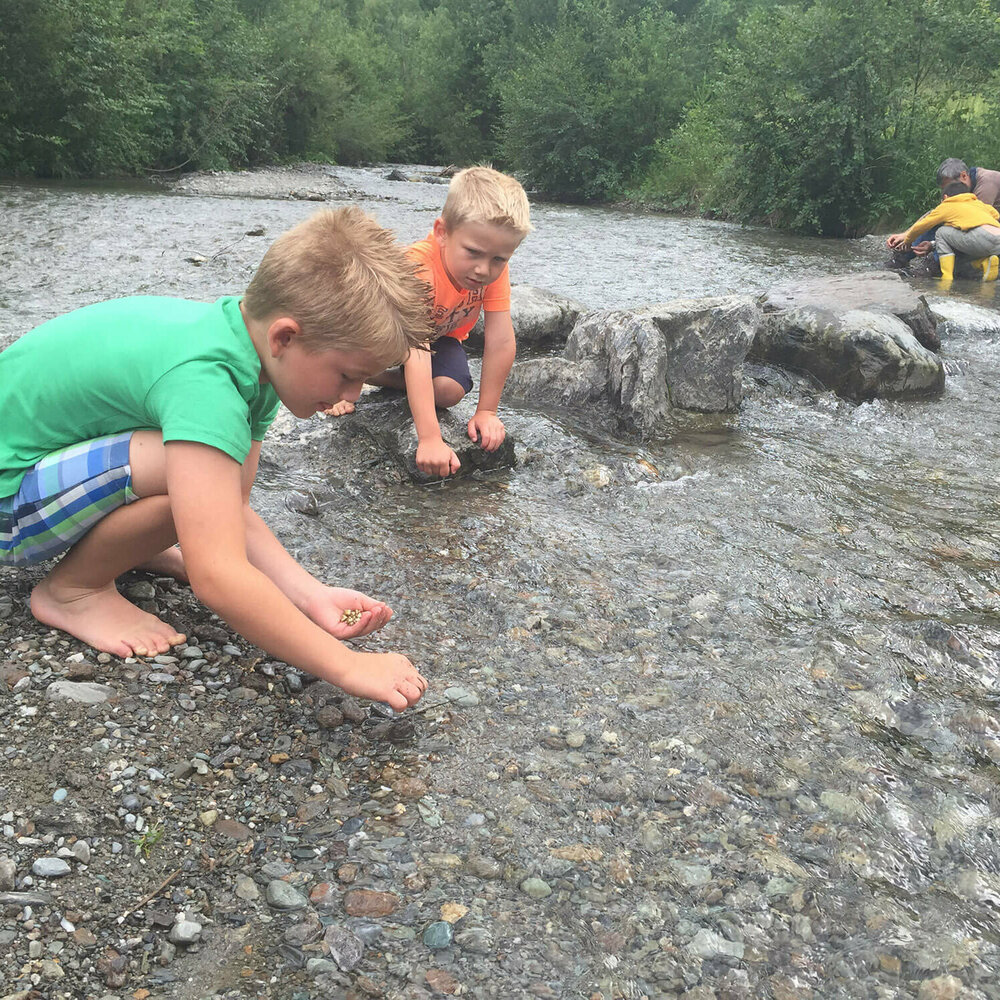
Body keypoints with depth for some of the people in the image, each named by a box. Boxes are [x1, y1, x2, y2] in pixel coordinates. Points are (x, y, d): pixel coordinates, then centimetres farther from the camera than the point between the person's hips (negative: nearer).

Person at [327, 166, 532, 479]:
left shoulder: (494, 270, -28)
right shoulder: (416, 267, -44)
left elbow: (501, 342, -26)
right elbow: (416, 354, -52)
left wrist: (486, 412, -28)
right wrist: (430, 439, -57)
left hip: (441, 335, 4)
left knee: (450, 391, -25)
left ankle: (378, 377, 1)